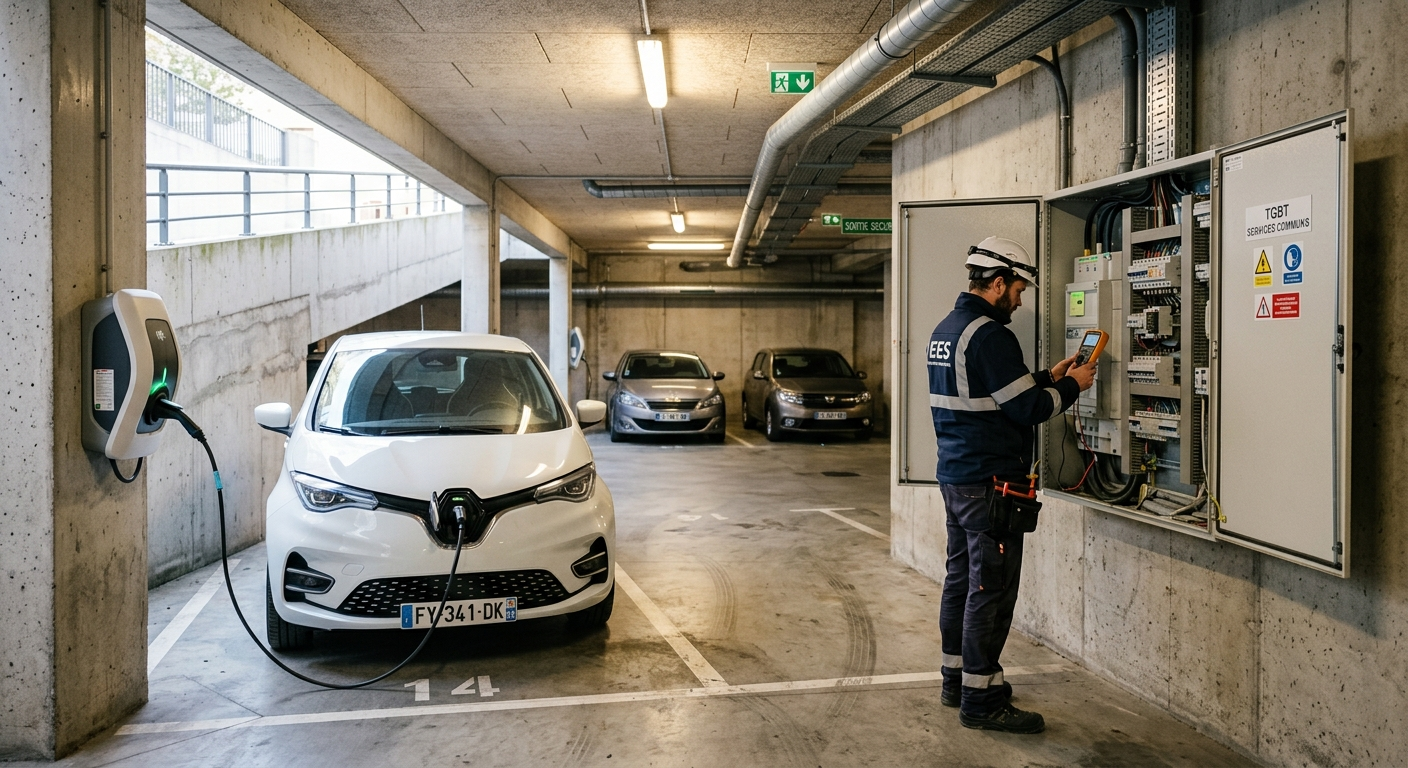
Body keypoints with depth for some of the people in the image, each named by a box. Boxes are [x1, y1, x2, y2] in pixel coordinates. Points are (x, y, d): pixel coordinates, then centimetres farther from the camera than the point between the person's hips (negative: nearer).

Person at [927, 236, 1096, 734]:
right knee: (991, 590, -2)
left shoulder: (945, 330, 13)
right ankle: (981, 700, 6)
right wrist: (1071, 386, -1)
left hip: (954, 477, 10)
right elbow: (1028, 409, -18)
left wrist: (1048, 378, 16)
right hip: (990, 485, -10)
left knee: (961, 580, 17)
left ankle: (957, 679, 28)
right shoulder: (989, 335, -18)